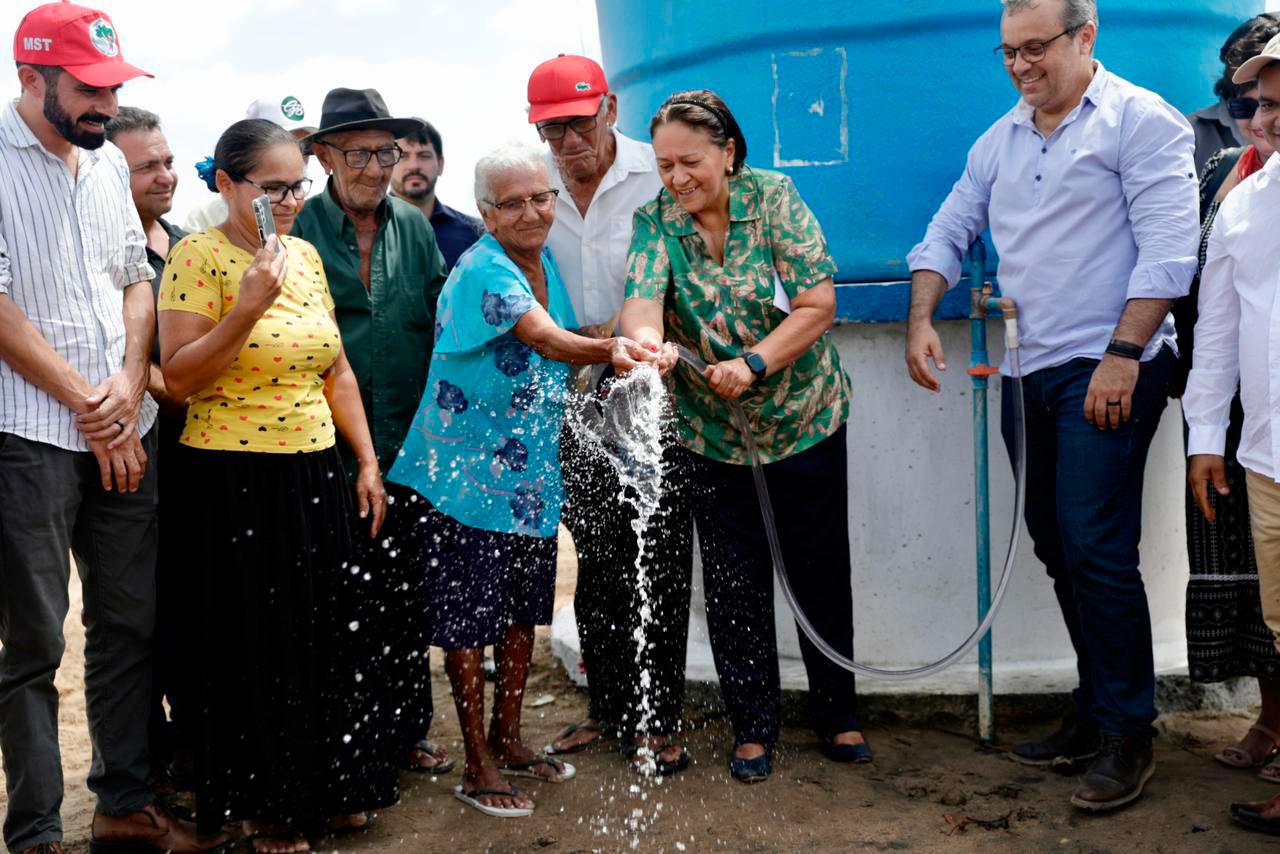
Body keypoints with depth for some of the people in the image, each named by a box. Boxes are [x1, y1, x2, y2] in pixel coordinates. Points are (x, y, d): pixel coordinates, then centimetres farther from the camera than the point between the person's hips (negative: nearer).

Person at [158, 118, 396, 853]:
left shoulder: (307, 255, 9)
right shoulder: (198, 256, -10)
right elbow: (178, 379, -15)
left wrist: (368, 462, 10)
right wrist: (249, 307, -24)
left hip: (316, 474, 6)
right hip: (236, 482, -6)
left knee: (333, 636, 12)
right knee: (258, 647, 5)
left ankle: (332, 790, 30)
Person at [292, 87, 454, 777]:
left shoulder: (414, 226, 9)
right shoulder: (299, 229, -4)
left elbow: (440, 322, 10)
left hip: (408, 443, 3)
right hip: (330, 451, -3)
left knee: (407, 592, 12)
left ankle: (408, 728, 27)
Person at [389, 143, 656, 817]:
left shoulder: (546, 264, 8)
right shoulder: (482, 269, -18)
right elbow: (544, 338, -35)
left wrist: (623, 354, 3)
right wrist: (608, 350, -53)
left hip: (531, 474, 8)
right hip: (469, 473, -8)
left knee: (522, 610, 17)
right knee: (469, 619, 2)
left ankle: (508, 740, 35)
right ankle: (478, 765, 16)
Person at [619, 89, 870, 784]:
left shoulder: (774, 198, -9)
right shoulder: (656, 220, -6)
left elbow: (818, 304, -15)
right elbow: (641, 297, -24)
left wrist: (753, 364, -28)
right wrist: (644, 337, -47)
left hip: (805, 419, 0)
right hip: (712, 434, 1)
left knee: (821, 571, 10)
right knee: (735, 583, 6)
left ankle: (837, 712, 28)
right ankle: (753, 724, 23)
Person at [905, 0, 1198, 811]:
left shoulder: (1140, 120, -6)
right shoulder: (1001, 140, 15)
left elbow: (1169, 248, -13)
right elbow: (949, 232, 19)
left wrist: (1123, 355, -19)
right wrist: (921, 319, 4)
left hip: (1106, 373, -7)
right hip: (1030, 373, 7)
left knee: (1097, 550, -10)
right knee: (1057, 546, 11)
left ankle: (1128, 735, 4)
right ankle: (1095, 712, 23)